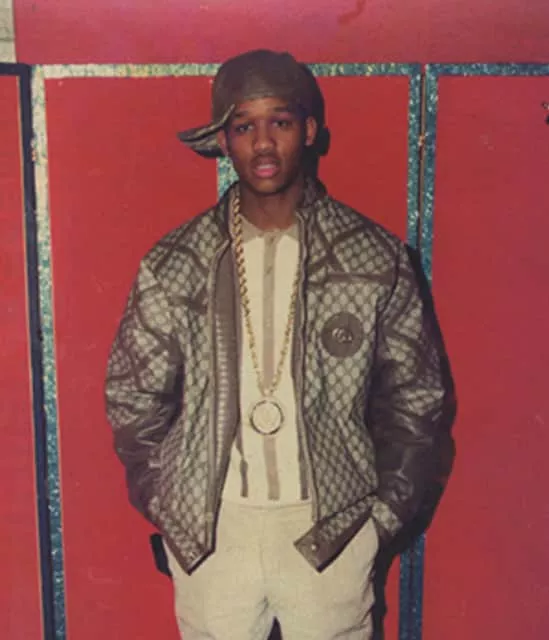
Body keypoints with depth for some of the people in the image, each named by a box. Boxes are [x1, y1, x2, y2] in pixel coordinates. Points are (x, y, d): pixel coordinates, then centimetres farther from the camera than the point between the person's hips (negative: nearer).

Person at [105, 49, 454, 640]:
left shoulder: (376, 258, -4)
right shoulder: (172, 265, -2)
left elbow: (415, 398, 2)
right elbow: (133, 398, 5)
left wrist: (386, 512, -1)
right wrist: (166, 509, 1)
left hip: (332, 530, 0)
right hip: (208, 531, 1)